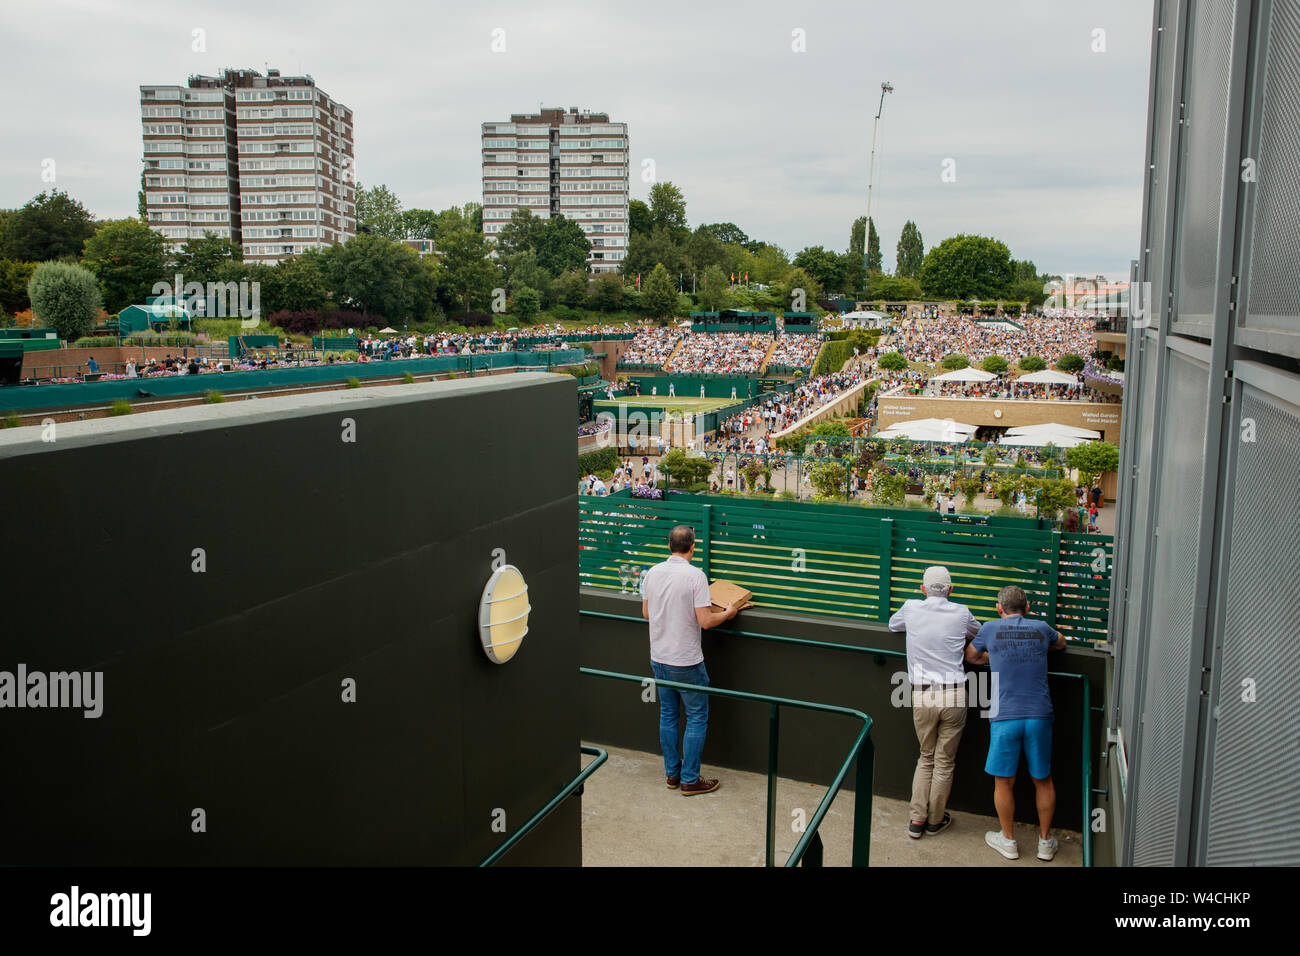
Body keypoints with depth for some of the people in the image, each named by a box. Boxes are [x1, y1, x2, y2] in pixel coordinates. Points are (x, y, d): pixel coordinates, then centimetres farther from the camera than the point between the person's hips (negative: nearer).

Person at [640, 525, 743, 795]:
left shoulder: (652, 573, -1)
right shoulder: (695, 575, -18)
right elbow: (705, 620, -20)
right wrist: (728, 612, -2)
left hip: (658, 659, 6)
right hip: (687, 662, -6)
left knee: (668, 715, 17)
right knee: (697, 718, 7)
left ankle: (672, 774, 26)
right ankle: (689, 780, 12)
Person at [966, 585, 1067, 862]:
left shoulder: (991, 629, 2)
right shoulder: (1041, 628, 7)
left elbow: (970, 656, 18)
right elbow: (1061, 644, 30)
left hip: (1004, 718, -2)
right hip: (1039, 716, 2)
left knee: (1003, 781, 11)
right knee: (1043, 780, 16)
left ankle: (1008, 840, 22)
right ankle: (1046, 841, 27)